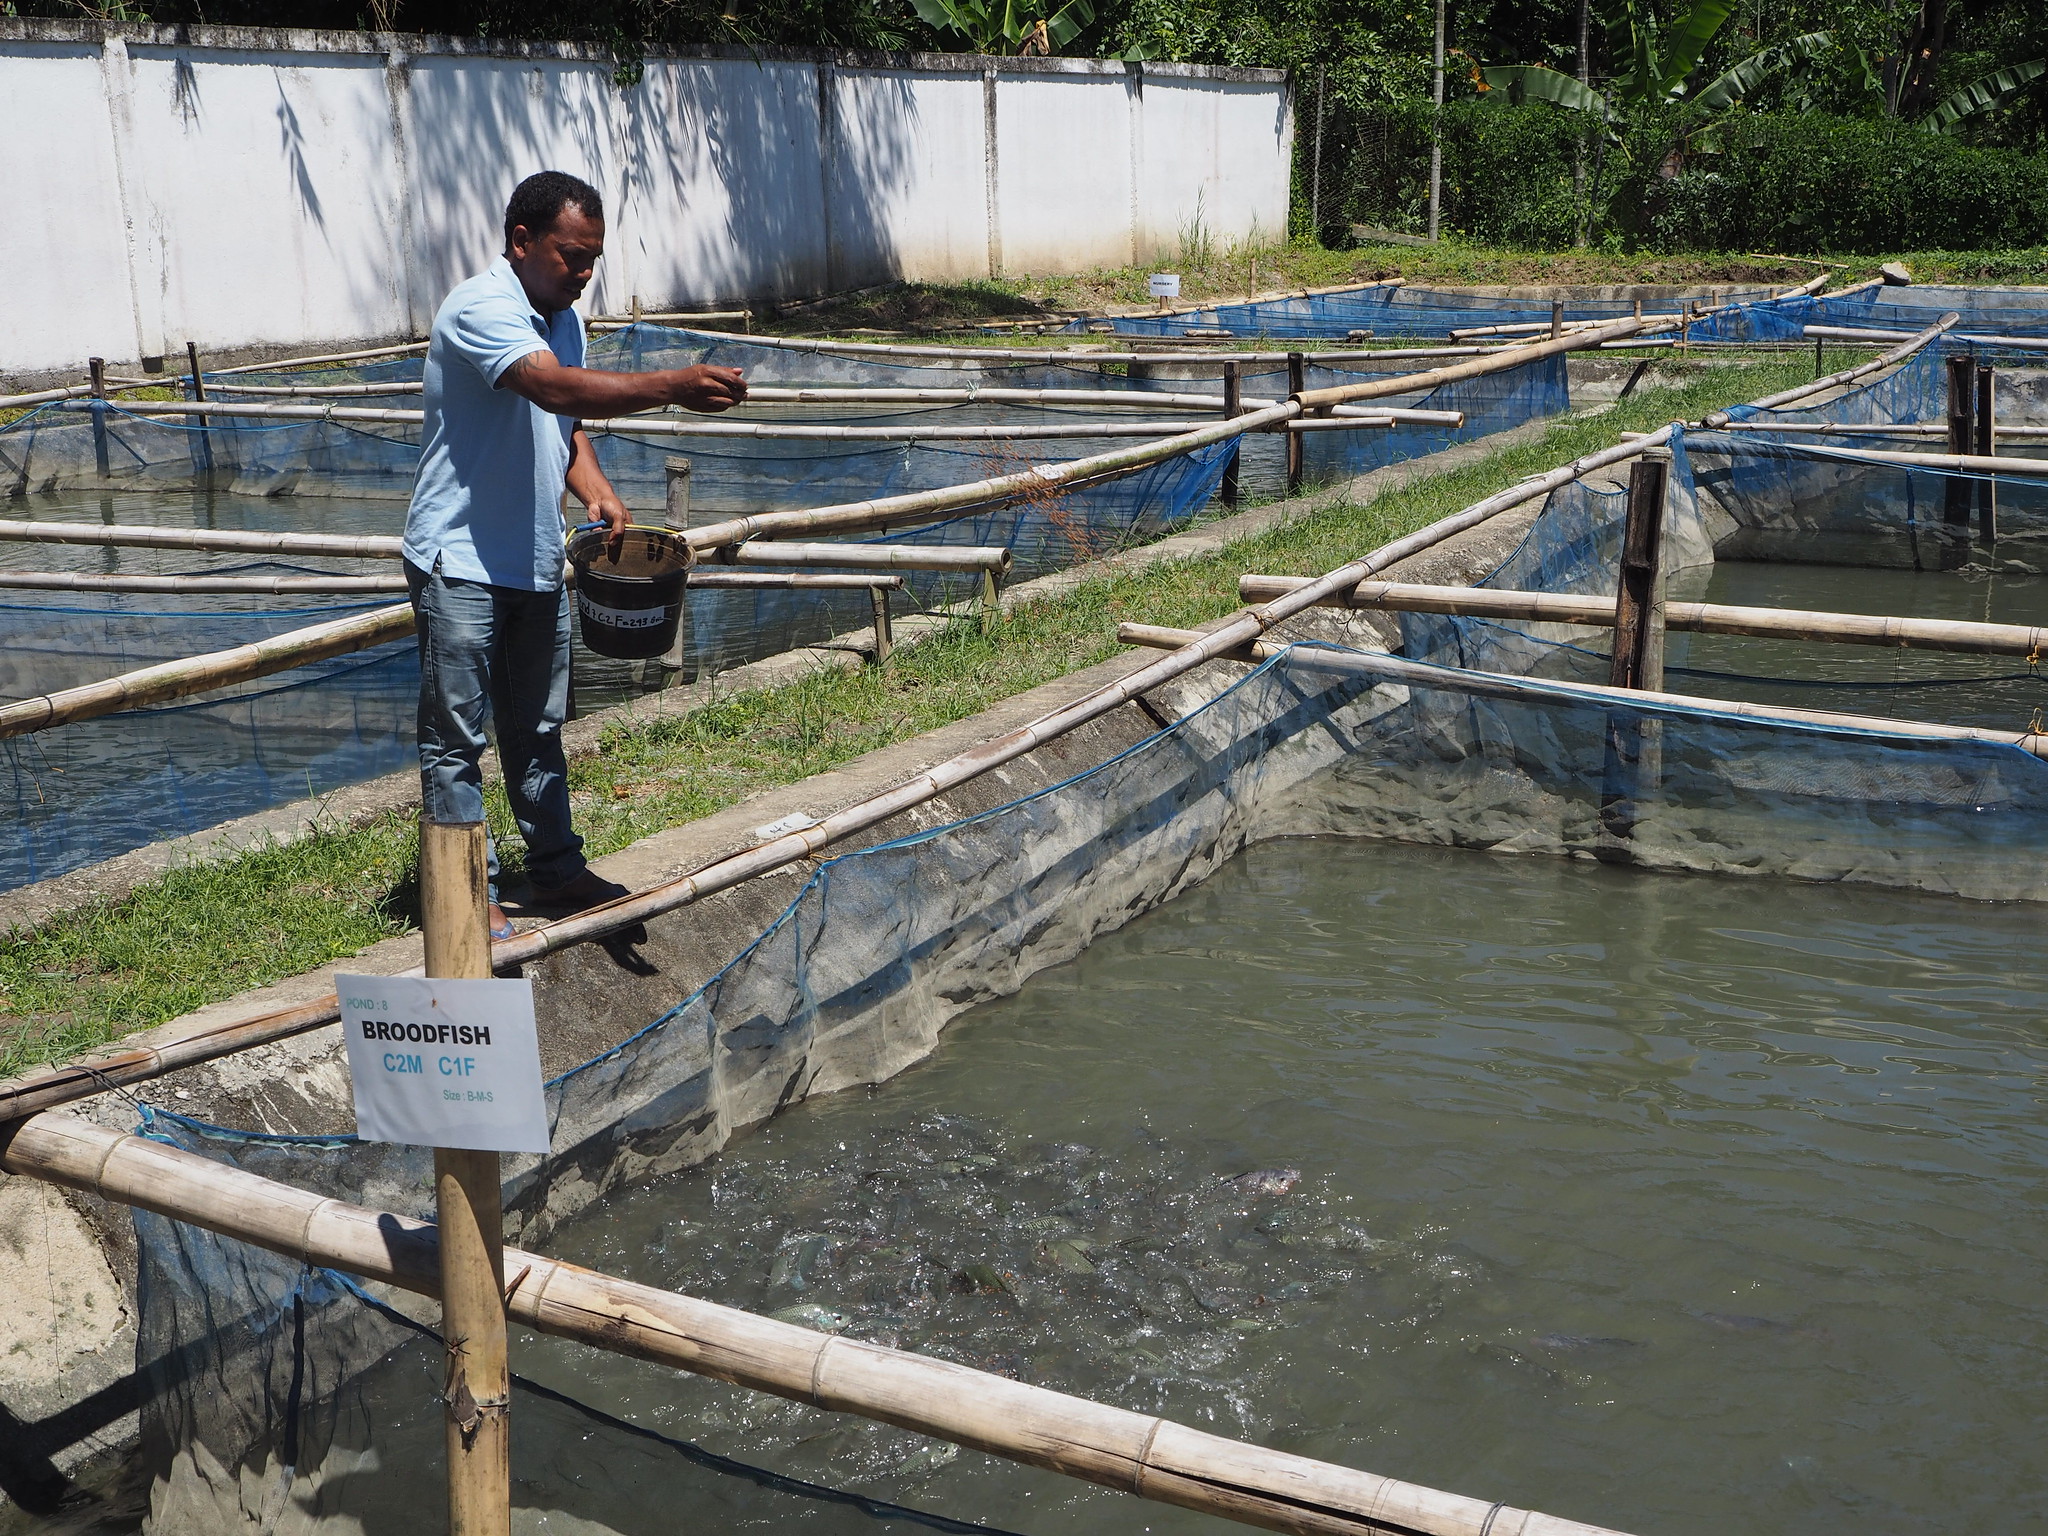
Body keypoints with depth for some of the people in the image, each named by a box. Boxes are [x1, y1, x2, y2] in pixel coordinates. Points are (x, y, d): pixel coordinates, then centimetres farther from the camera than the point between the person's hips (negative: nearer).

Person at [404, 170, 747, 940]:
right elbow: (555, 387, -35)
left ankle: (558, 873, 26)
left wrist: (599, 494, 0)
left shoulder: (563, 320, 11)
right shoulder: (479, 309, -17)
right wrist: (672, 386, -44)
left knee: (538, 729, 16)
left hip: (536, 563, 8)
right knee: (456, 735, 0)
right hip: (461, 561, -8)